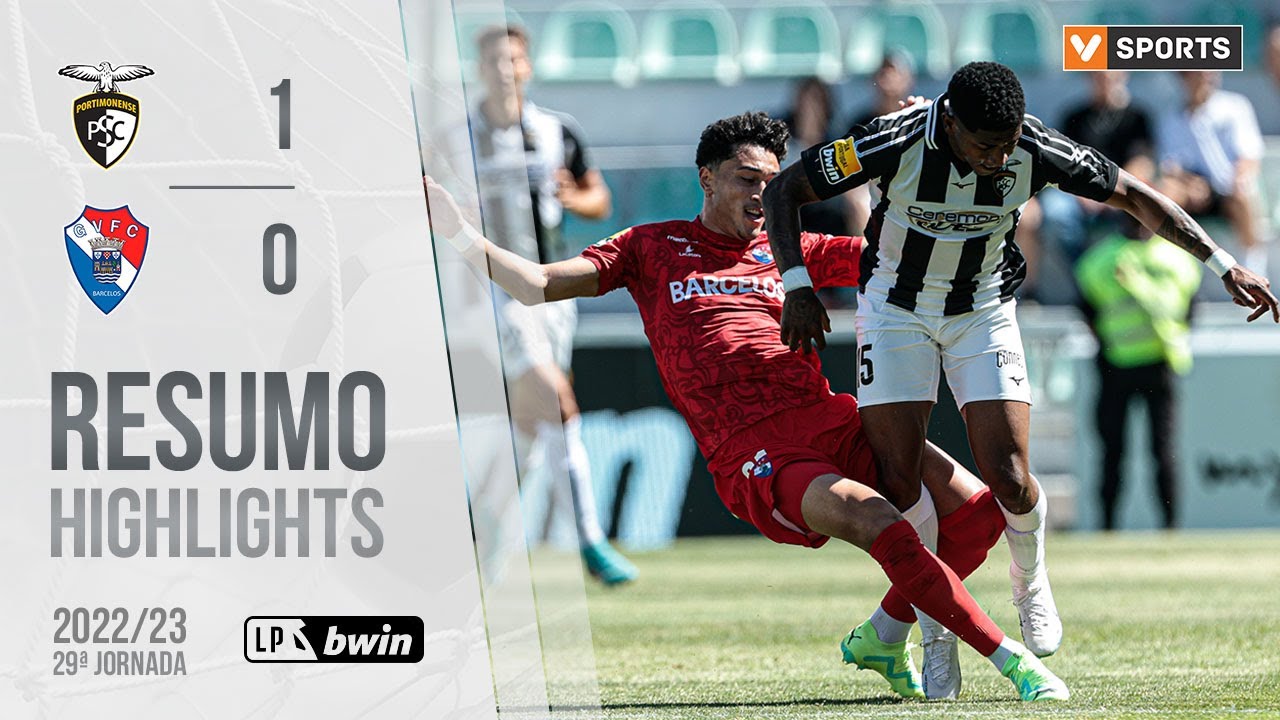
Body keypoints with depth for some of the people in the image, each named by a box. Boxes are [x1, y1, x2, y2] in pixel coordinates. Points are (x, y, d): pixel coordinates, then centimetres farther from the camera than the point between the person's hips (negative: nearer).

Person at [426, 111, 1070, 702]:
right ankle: (1012, 661, -22)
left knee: (976, 508, -13)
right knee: (883, 526, -30)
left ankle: (882, 636, 10)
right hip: (755, 456, -5)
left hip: (835, 422, 5)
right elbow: (537, 285, 10)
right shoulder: (652, 249, 15)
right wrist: (457, 232, 0)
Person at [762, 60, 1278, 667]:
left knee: (1007, 478, -12)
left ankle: (1030, 583, 20)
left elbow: (1134, 197, -8)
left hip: (983, 310, 1)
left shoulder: (1035, 151, -23)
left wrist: (1222, 264, -11)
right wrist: (797, 286, -26)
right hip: (896, 308, -1)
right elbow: (783, 190, -17)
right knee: (898, 477, -12)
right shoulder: (897, 143, -28)